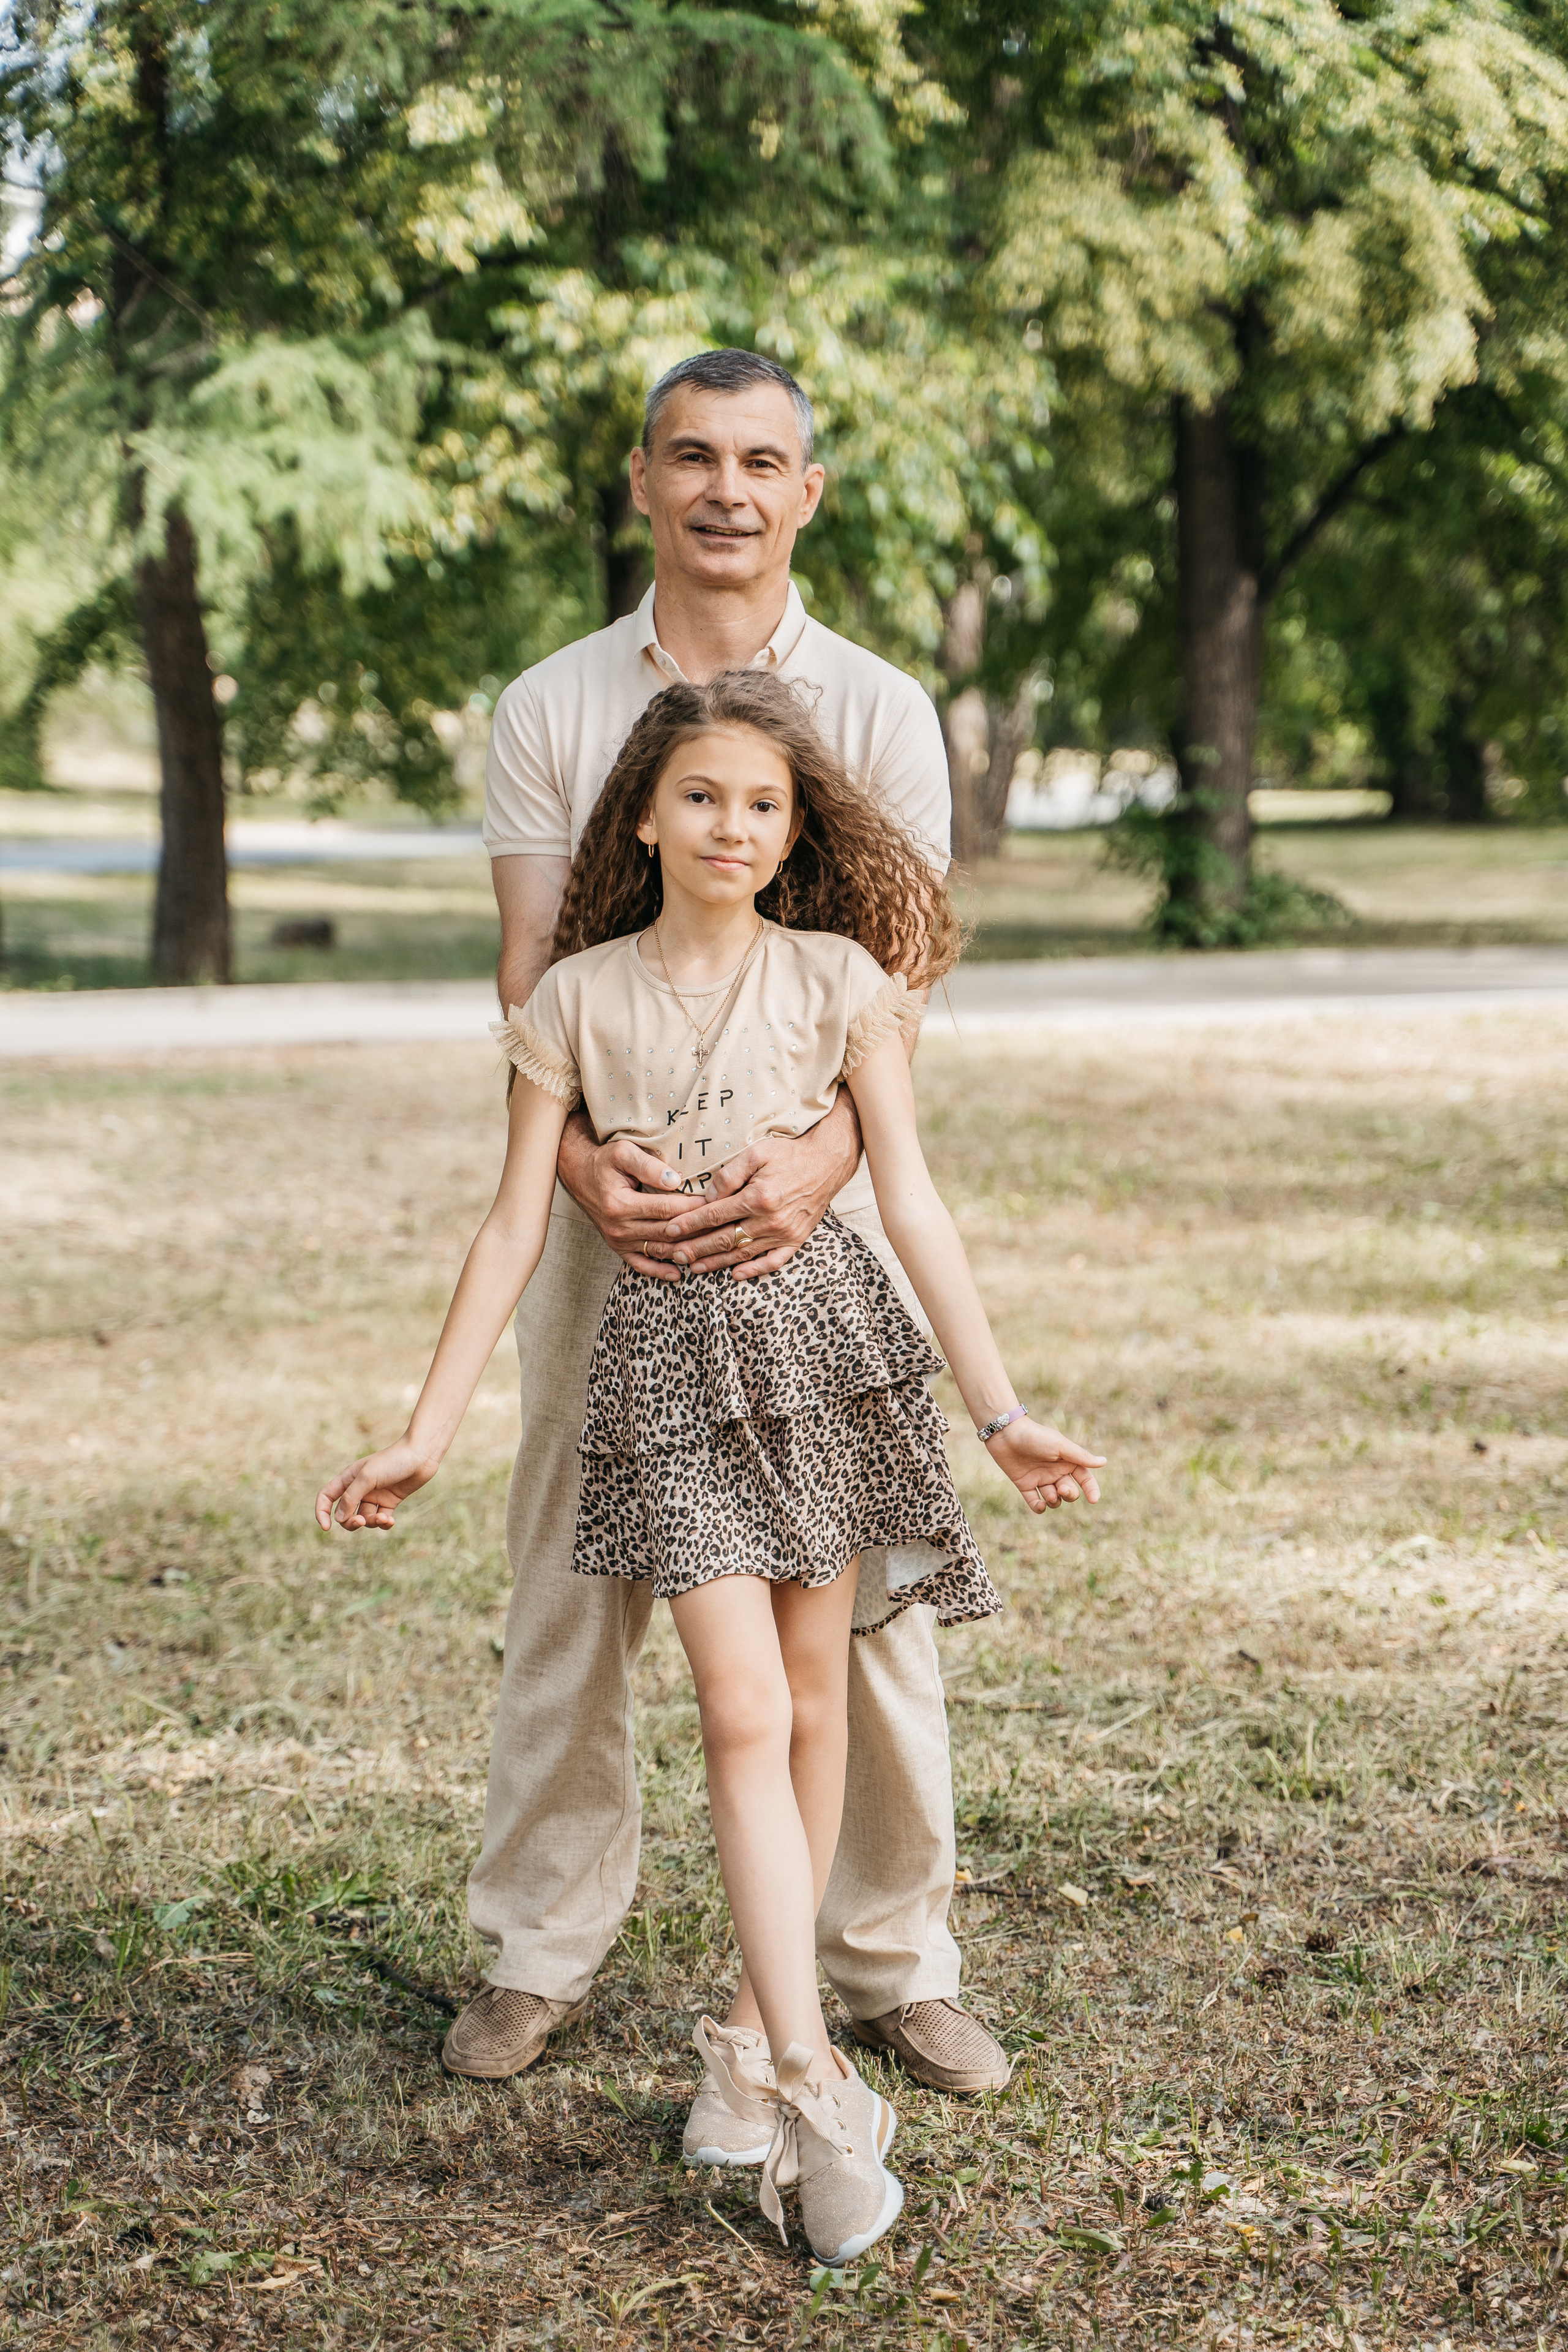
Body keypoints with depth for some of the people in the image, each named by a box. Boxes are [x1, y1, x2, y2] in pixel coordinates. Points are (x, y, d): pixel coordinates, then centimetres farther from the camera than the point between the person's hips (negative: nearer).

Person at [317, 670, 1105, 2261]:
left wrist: (1000, 1410, -2)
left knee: (812, 1699, 6)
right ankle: (811, 2086, -10)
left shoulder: (837, 980, 0)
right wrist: (425, 1435, 2)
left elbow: (912, 1202, 1)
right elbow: (515, 1229, 4)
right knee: (744, 1711, -10)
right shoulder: (577, 1000, 1)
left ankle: (761, 2035, 21)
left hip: (822, 1333, 1)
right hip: (669, 1356, -1)